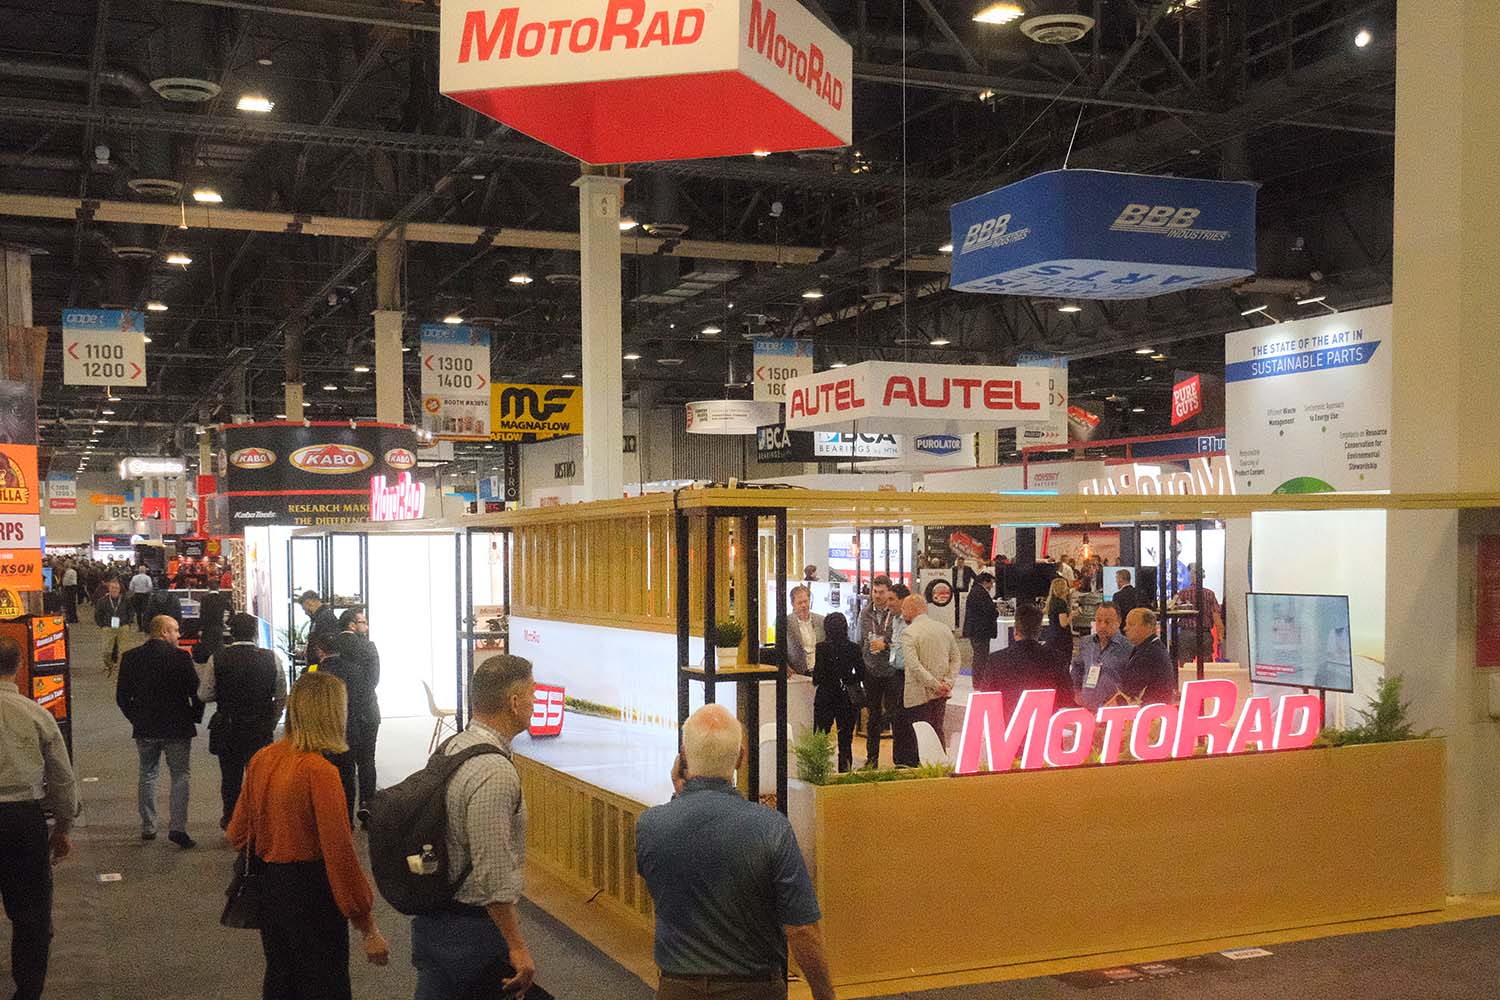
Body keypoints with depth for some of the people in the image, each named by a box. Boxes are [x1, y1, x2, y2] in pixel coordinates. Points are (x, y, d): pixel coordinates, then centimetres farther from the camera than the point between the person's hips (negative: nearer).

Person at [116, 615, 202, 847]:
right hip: (177, 728, -4)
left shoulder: (130, 658, 1)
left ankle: (148, 827, 18)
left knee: (147, 775, 15)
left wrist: (136, 718, 16)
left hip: (144, 729, 4)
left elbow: (121, 696, 5)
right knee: (179, 776, 3)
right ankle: (177, 827, -5)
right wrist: (195, 717, 5)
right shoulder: (180, 657, -12)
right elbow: (196, 692, -10)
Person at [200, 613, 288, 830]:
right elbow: (281, 698, -2)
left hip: (227, 729, 0)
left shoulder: (218, 659, -10)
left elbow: (204, 695, -6)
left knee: (230, 778, 16)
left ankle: (230, 820, 28)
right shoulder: (272, 659, -9)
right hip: (261, 730, 0)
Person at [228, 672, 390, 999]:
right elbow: (339, 853, -24)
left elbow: (237, 833, 9)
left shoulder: (261, 760, -1)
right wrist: (368, 929, -18)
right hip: (312, 893, -7)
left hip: (269, 886, 7)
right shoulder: (320, 771, -23)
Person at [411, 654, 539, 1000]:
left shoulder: (449, 748, 4)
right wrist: (517, 946, -18)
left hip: (431, 918, 9)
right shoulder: (495, 773, -25)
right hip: (473, 928, -9)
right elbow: (494, 880, -26)